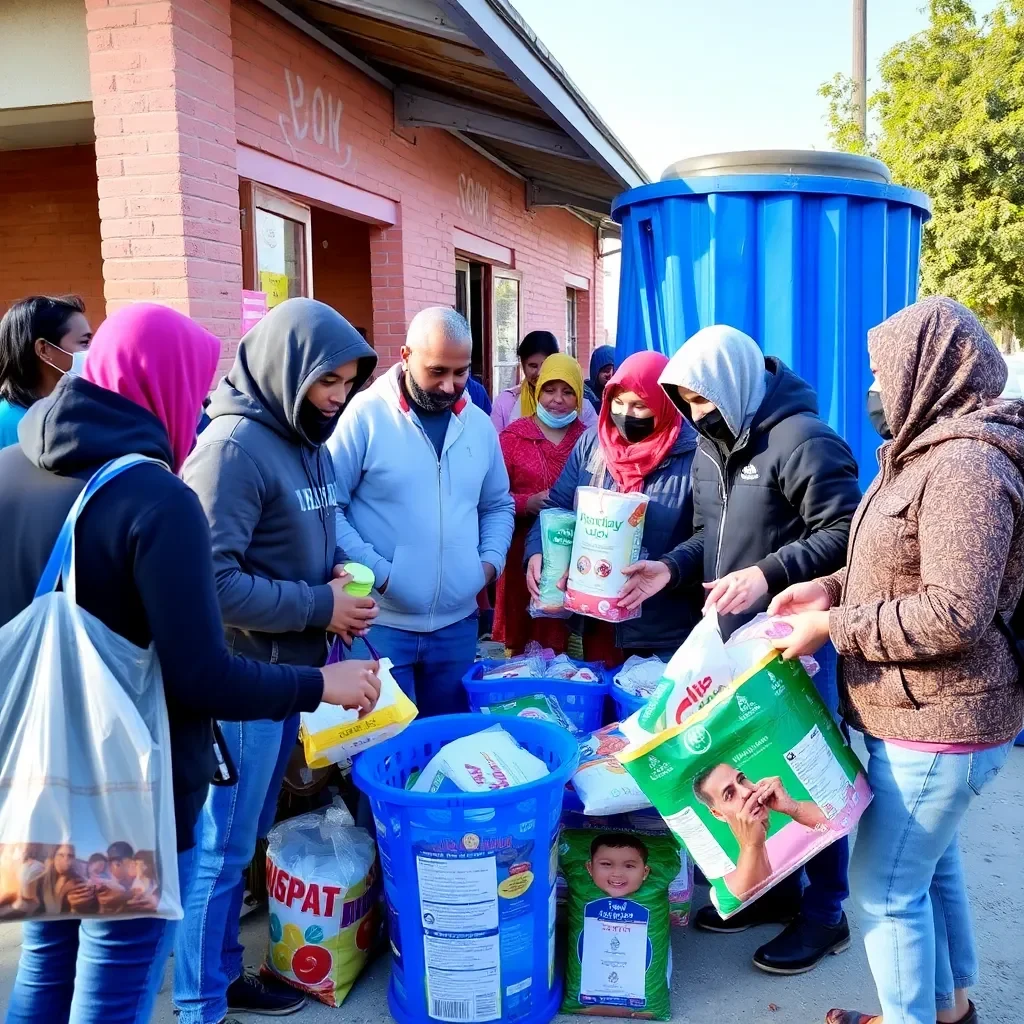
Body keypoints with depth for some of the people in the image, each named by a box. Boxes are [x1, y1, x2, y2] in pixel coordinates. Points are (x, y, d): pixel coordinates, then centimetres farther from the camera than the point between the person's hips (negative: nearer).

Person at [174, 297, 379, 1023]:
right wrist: (320, 607, -19)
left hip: (292, 668, 9)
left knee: (253, 835, 20)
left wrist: (339, 568, -2)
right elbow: (212, 582, -25)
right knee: (221, 848, 5)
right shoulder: (233, 447, -19)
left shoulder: (307, 439, 8)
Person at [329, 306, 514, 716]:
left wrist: (490, 561, 1)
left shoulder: (478, 424, 8)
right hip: (381, 624, -5)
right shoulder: (366, 414, -10)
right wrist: (376, 572, -16)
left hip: (457, 624, 5)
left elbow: (498, 506, 18)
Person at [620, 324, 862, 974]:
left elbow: (844, 532, -20)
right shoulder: (712, 444, 10)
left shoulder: (802, 439, -17)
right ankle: (773, 886, 34)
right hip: (733, 634, 8)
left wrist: (767, 573, -27)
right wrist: (671, 568, -2)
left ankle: (824, 909, 22)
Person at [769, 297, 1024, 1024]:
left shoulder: (964, 466, -23)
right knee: (933, 865, 24)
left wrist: (833, 627, -21)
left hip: (936, 724, -10)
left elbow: (956, 611, -29)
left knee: (886, 887, 3)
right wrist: (833, 587, 3)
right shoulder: (933, 452, 11)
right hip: (931, 716, 10)